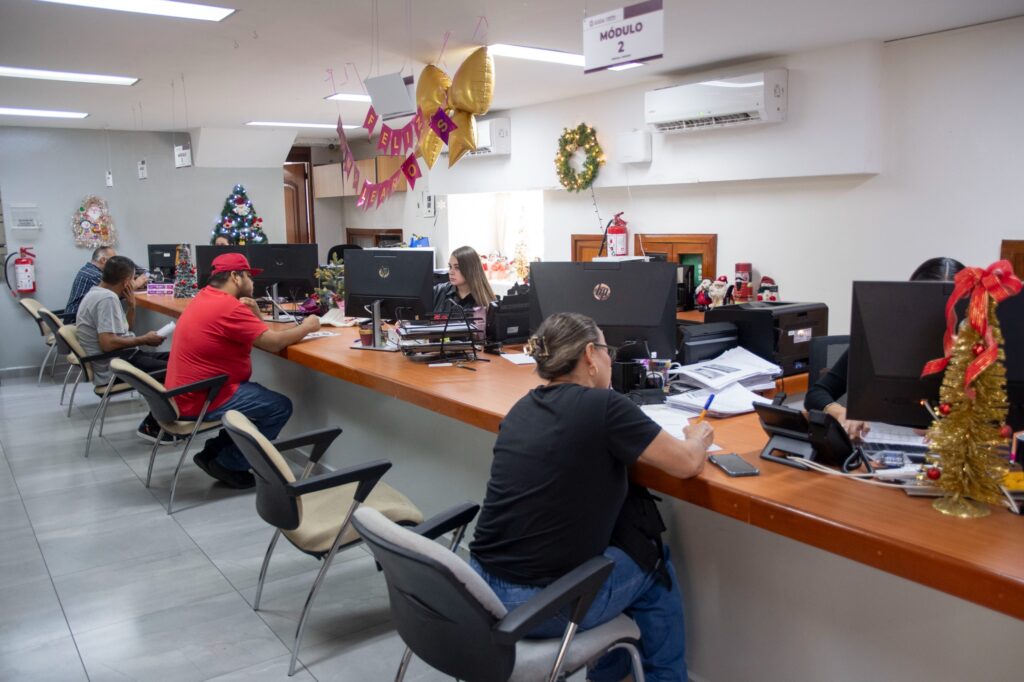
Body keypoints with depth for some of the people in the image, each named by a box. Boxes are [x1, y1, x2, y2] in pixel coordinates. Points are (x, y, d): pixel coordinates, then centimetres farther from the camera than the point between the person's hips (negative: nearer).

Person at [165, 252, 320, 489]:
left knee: (261, 395, 21)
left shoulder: (206, 297, 11)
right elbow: (274, 343, -22)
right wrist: (306, 327, -5)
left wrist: (253, 312, -6)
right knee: (280, 407, -4)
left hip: (185, 394, 10)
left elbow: (256, 335, 14)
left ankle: (215, 452, 19)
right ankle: (228, 464, 6)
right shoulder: (228, 306, -22)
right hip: (200, 400, -10)